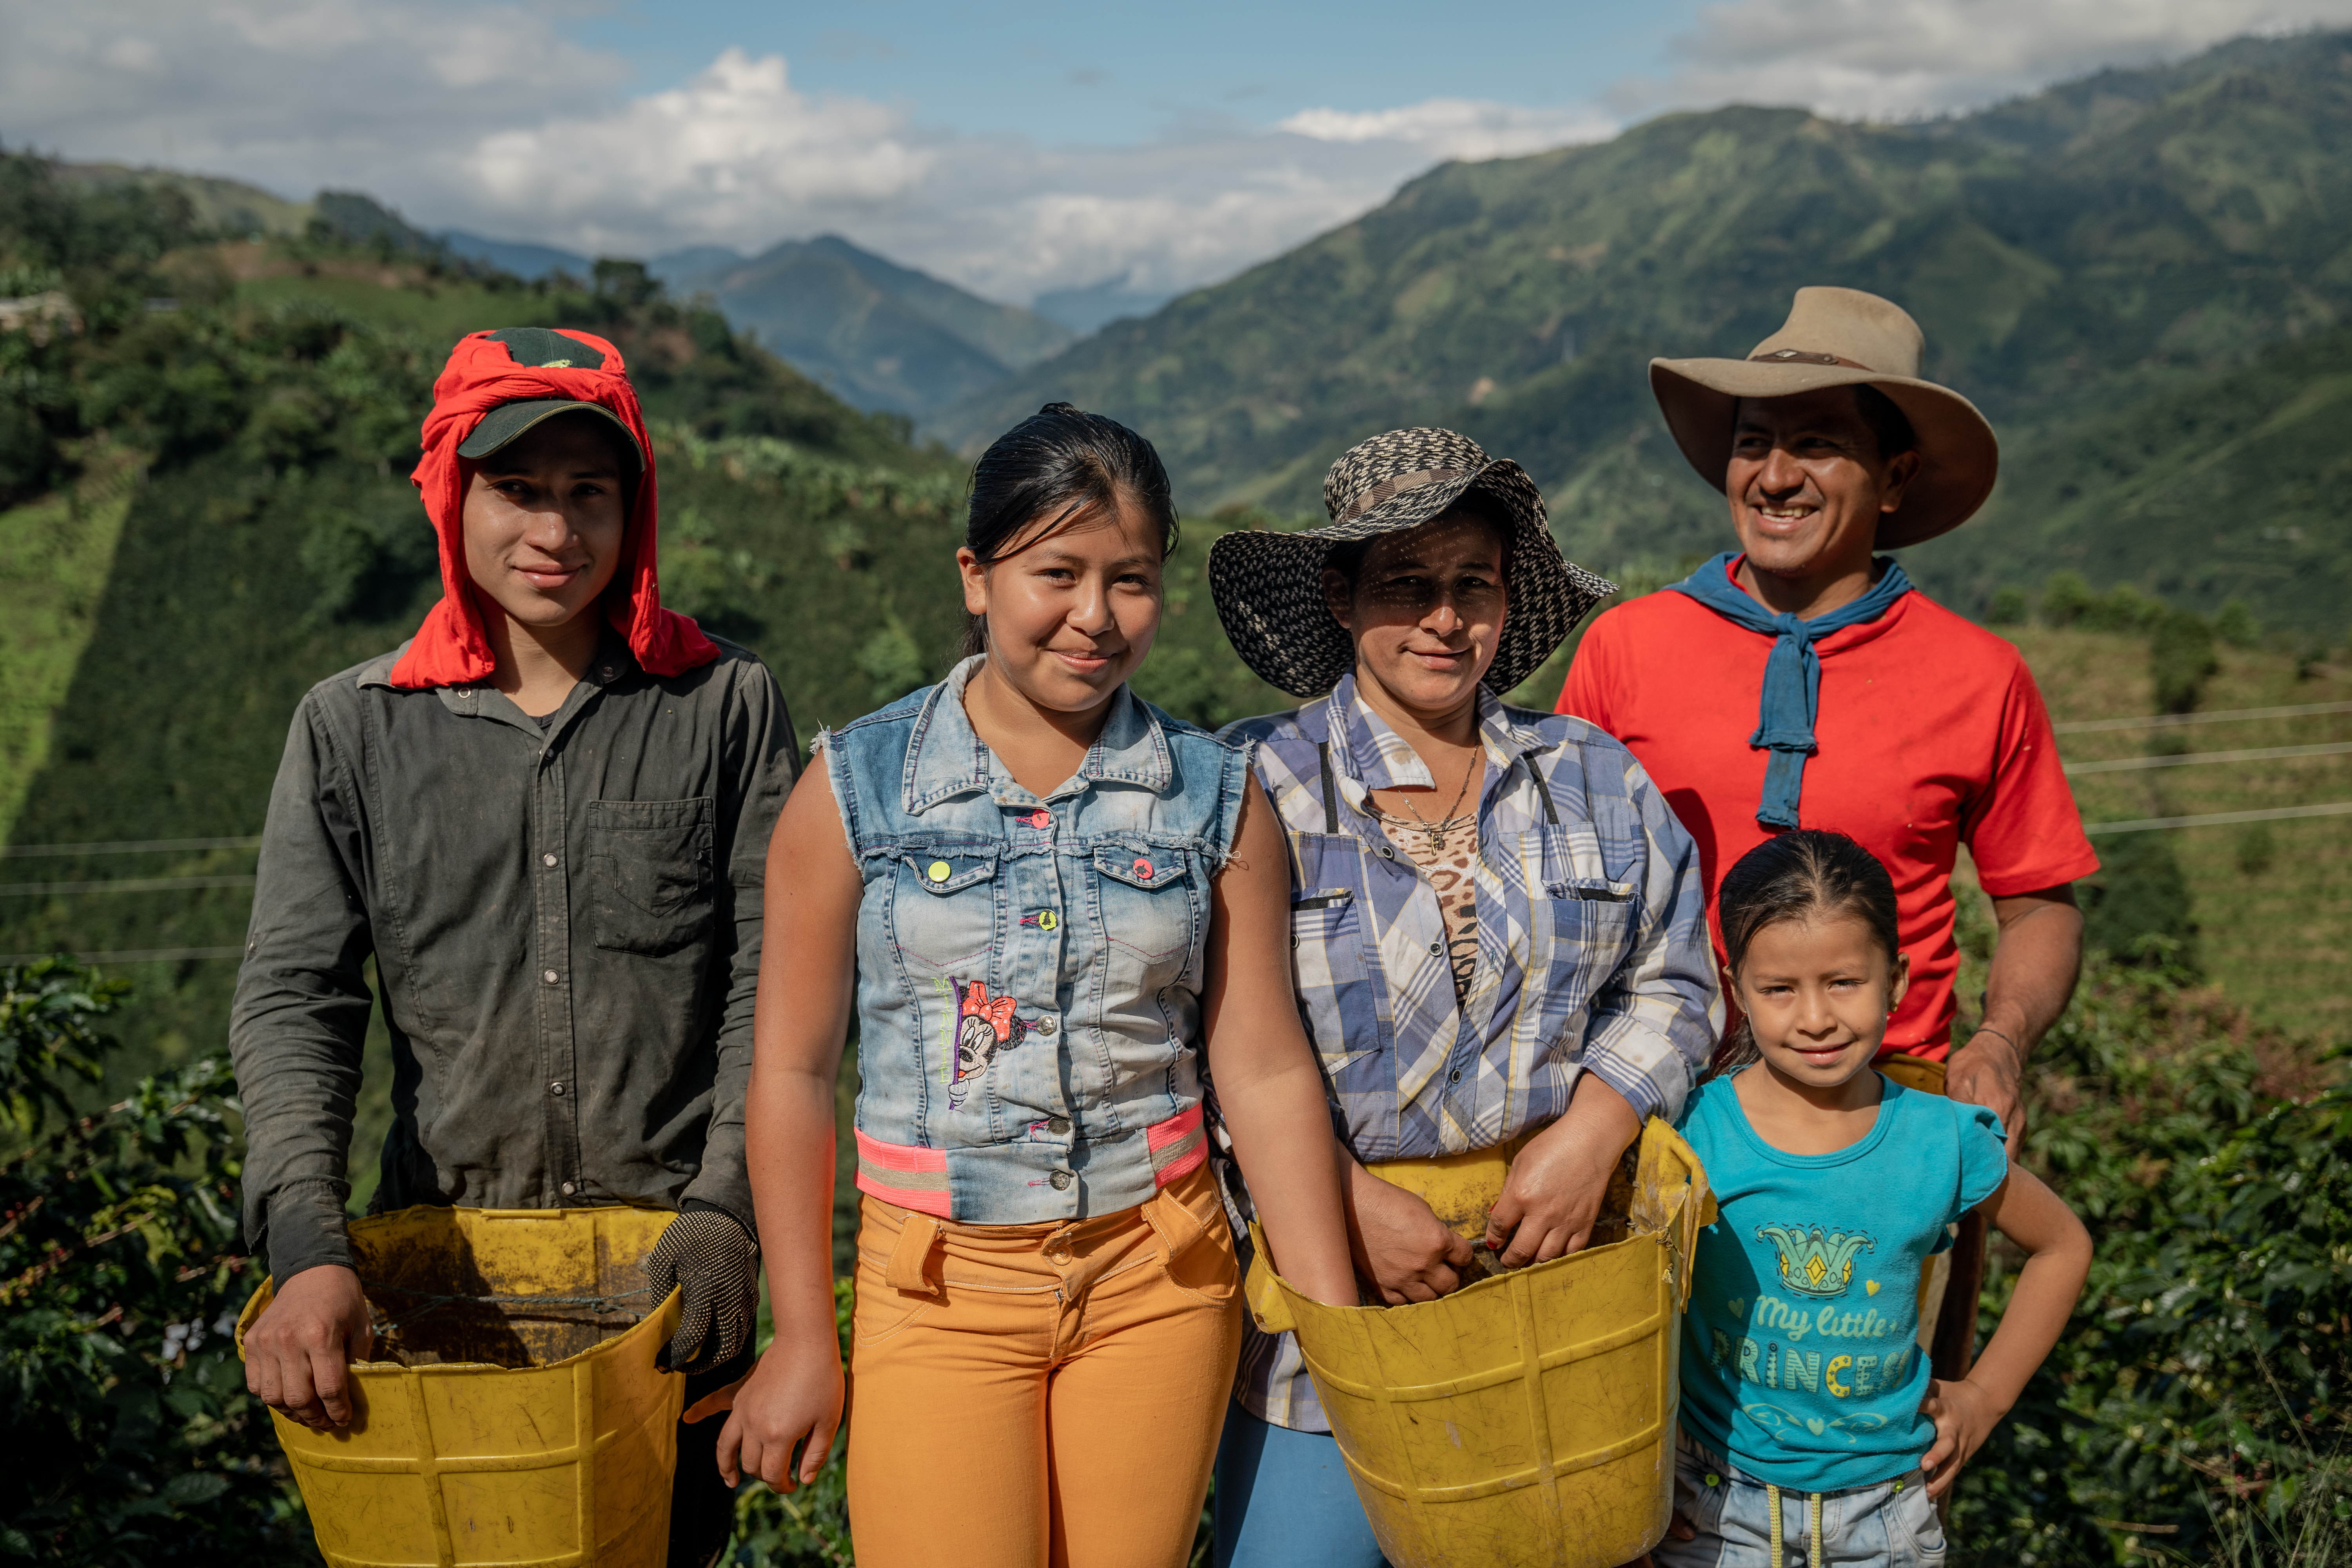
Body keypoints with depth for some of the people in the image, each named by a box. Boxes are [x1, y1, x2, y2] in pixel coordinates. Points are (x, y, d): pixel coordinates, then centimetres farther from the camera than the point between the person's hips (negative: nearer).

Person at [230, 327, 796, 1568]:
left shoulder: (726, 706, -2)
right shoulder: (353, 729, 1)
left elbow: (771, 986, -4)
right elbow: (292, 1000, -4)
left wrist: (727, 1209, -15)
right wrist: (308, 1249, -17)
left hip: (671, 1257, -1)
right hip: (440, 1255, 1)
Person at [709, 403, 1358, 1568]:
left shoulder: (1216, 796, 1)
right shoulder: (857, 786, -3)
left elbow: (1266, 1073, 2)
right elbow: (793, 1070, 0)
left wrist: (1340, 1330, 1)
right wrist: (803, 1335, 1)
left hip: (1158, 1278, 2)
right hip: (939, 1288, -1)